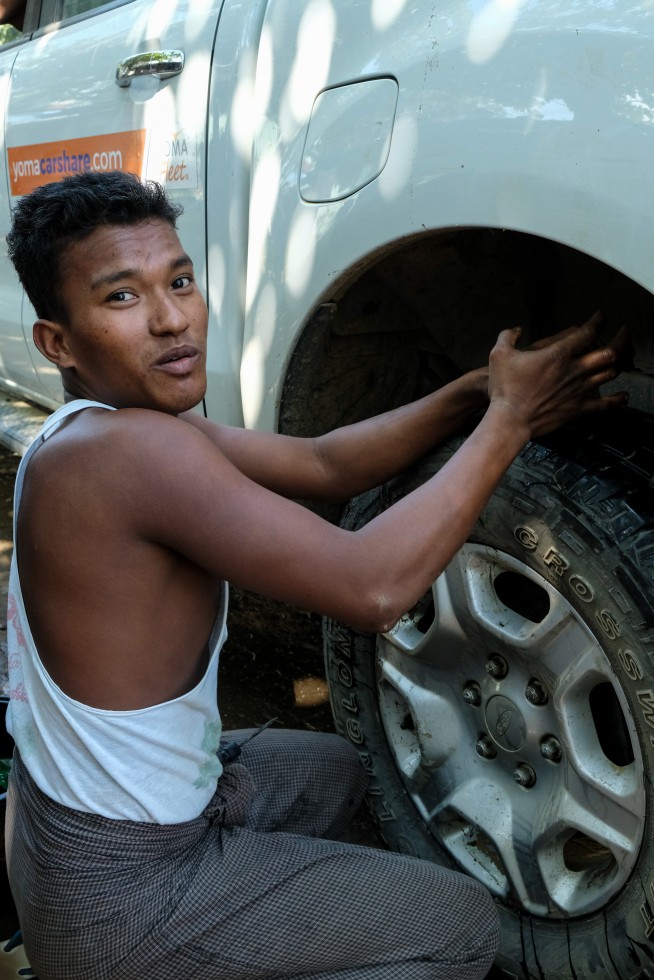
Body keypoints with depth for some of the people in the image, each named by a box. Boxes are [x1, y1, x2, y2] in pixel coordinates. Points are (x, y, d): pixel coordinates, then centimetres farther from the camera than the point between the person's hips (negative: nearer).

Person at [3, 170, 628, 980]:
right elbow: (372, 589, -33)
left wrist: (471, 395, -10)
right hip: (118, 903, -9)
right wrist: (507, 420, -21)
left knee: (329, 772, 31)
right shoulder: (130, 450, -30)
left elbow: (324, 466, 2)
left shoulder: (111, 424, 1)